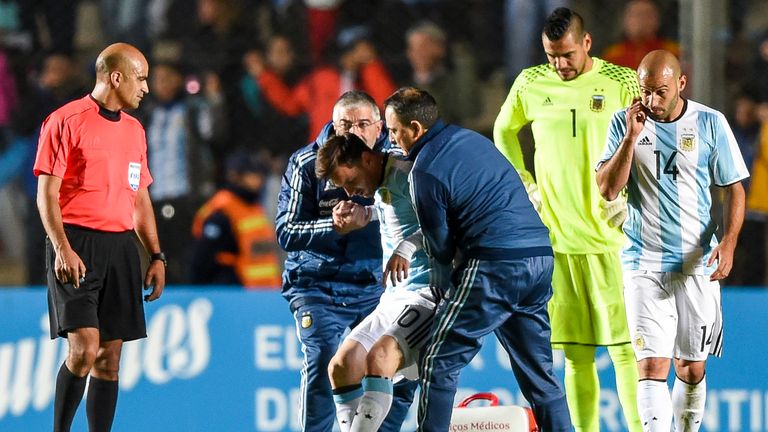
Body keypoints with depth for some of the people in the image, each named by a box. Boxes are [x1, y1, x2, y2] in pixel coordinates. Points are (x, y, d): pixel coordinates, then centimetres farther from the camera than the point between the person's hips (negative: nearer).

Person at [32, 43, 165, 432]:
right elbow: (46, 193, -8)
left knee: (110, 356, 4)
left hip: (121, 247, 7)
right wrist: (62, 248, -18)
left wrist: (156, 256, 15)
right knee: (85, 347, -17)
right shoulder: (66, 121, -4)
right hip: (77, 245, -7)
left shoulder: (134, 130, 17)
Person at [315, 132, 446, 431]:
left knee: (379, 357, -30)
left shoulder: (405, 175, -13)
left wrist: (407, 247, -40)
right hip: (393, 300, 10)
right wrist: (362, 217, 18)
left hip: (427, 293, -10)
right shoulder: (380, 190, 15)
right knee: (342, 366, -3)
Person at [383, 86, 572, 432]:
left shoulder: (425, 170, -7)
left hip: (495, 267, -8)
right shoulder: (471, 139, 16)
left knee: (438, 363, 1)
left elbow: (440, 251, -2)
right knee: (538, 370, 12)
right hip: (541, 258, 8)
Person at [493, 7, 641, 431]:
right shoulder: (530, 84, 7)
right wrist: (525, 185, 15)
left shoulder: (623, 83, -3)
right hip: (556, 238, 3)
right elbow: (503, 131, 25)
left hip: (610, 237, -3)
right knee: (577, 355, 5)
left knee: (624, 347, -7)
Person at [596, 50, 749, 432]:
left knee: (691, 370, 8)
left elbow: (734, 189, 4)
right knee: (652, 367, -14)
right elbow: (608, 189, -6)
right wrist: (632, 136, -16)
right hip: (644, 262, -1)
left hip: (698, 265, 1)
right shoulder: (624, 123, 0)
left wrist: (729, 242, -12)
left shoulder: (711, 123, -1)